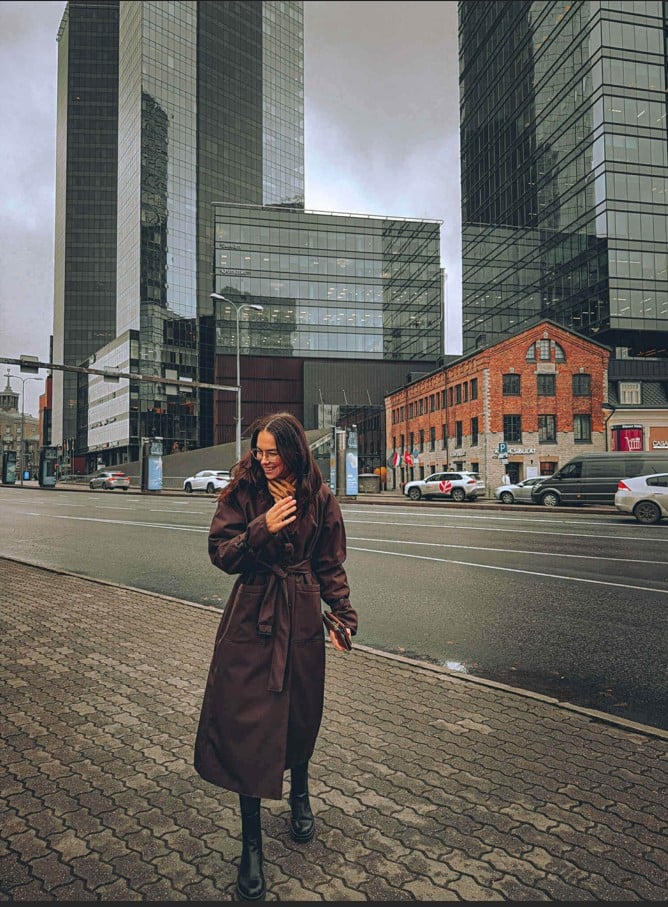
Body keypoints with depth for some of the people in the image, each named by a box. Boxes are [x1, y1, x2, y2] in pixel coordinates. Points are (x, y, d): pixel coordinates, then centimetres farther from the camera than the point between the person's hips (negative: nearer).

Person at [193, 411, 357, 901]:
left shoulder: (319, 498, -1)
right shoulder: (242, 492, -4)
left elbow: (331, 566, 4)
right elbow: (221, 553, -7)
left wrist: (344, 615, -5)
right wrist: (261, 528, -22)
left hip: (301, 619, 1)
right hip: (251, 618, -1)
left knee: (300, 716, 16)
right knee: (248, 722, 0)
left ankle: (300, 796, 48)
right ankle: (252, 843, 18)